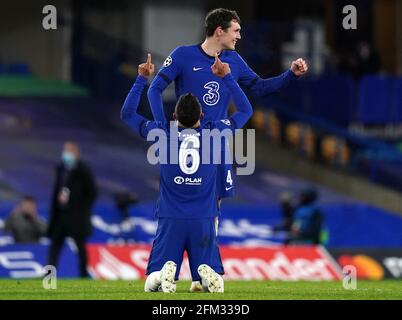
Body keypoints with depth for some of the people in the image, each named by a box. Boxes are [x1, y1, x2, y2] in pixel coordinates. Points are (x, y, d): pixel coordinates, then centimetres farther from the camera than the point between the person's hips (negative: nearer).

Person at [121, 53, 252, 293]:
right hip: (204, 221, 0)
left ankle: (166, 273, -29)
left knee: (152, 283, 5)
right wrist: (227, 77, 19)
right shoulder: (214, 133, -1)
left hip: (170, 219, 0)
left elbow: (127, 114, 13)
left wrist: (142, 79, 17)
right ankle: (207, 273, -25)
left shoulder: (163, 133, -2)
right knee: (214, 281, 9)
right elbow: (246, 110, 16)